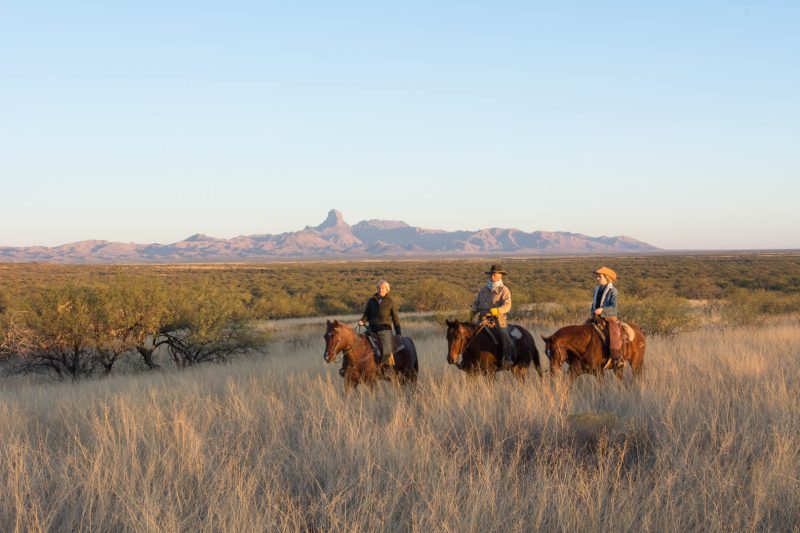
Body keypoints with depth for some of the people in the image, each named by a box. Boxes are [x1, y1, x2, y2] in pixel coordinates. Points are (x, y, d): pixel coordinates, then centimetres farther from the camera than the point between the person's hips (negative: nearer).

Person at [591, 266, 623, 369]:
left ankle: (617, 359, -30)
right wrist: (593, 313, 5)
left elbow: (613, 307, -15)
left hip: (610, 317, -7)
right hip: (597, 317, 7)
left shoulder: (612, 290, -7)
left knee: (614, 334, -27)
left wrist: (602, 309, -27)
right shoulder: (597, 289, 12)